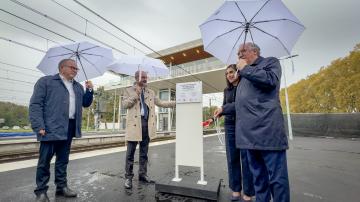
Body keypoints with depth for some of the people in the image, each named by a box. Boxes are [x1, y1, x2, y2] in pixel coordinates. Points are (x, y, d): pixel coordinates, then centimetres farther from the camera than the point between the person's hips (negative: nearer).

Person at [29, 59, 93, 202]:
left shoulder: (78, 87, 18)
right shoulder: (46, 81, 1)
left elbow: (86, 103, 19)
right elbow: (35, 104, -6)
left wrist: (89, 90, 3)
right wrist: (39, 126, -15)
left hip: (69, 129, 6)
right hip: (51, 128, -5)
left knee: (63, 159, 15)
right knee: (45, 161, 4)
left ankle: (61, 186, 27)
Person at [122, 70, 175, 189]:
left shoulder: (150, 92, 16)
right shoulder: (129, 90, 6)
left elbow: (160, 103, 13)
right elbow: (125, 104, -4)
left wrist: (175, 103, 5)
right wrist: (136, 95, -12)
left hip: (147, 123, 4)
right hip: (135, 123, -4)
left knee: (144, 152, 12)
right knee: (131, 152, 3)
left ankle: (143, 175, 25)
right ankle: (128, 177, 17)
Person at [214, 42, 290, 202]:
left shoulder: (270, 62, 8)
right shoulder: (245, 75, 28)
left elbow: (271, 80, -16)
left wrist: (245, 69, -5)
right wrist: (224, 109, 23)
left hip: (267, 130, -7)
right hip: (250, 133, 7)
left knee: (277, 177, 0)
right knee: (258, 176, 15)